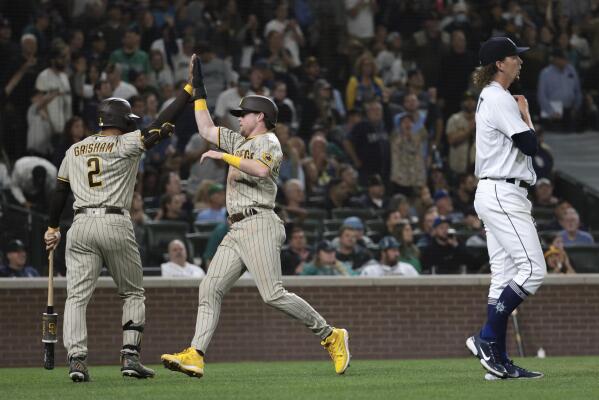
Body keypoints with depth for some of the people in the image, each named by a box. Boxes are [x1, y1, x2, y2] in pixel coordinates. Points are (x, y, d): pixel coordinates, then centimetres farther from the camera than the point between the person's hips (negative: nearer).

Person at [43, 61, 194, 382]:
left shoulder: (75, 150, 14)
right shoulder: (126, 144, 0)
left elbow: (60, 190, 17)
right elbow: (162, 125, -5)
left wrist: (52, 227, 27)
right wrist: (189, 88, -1)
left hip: (81, 226, 3)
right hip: (115, 226, -3)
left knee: (77, 296, 1)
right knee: (133, 293, 11)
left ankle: (76, 359, -14)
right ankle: (130, 356, -1)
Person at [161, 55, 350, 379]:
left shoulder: (269, 142, -1)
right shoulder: (239, 141, 25)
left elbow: (261, 169, -21)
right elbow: (206, 129, 31)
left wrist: (224, 156, -16)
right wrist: (197, 87, 28)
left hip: (258, 224, -9)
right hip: (236, 231, 9)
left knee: (273, 294, -17)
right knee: (210, 288, -4)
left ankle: (330, 336, -7)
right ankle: (195, 355, -11)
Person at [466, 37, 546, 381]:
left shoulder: (491, 98, 20)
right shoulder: (501, 99, -12)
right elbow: (530, 145, -16)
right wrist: (526, 114, -1)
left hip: (500, 194, 11)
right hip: (503, 194, -11)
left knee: (504, 276, 6)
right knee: (533, 269, -14)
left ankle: (499, 362, 4)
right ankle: (487, 339, -14)